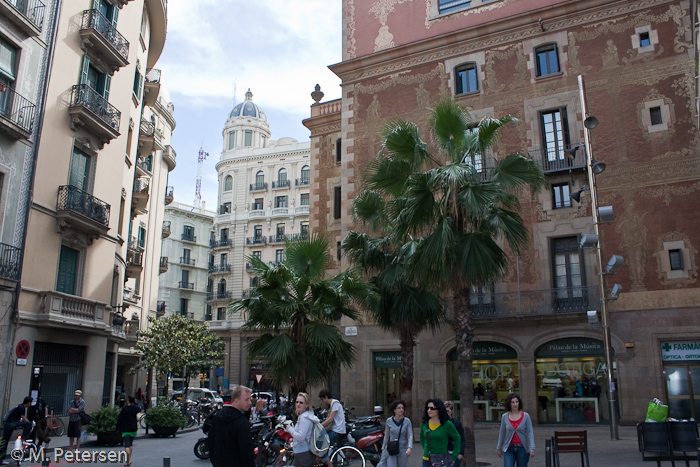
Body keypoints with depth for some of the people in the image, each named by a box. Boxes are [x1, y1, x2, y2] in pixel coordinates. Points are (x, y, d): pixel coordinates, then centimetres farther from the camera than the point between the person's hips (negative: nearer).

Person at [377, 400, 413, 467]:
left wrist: (409, 448, -26)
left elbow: (410, 435, -11)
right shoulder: (389, 421, -1)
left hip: (403, 450, 0)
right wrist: (383, 448, 10)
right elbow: (386, 436, 9)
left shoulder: (407, 421, -4)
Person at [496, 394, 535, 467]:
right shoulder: (504, 417, 2)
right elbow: (502, 433, 11)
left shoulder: (525, 416, -2)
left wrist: (532, 449, -14)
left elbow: (530, 433, -5)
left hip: (522, 449, 0)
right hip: (509, 449, 1)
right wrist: (499, 448, 15)